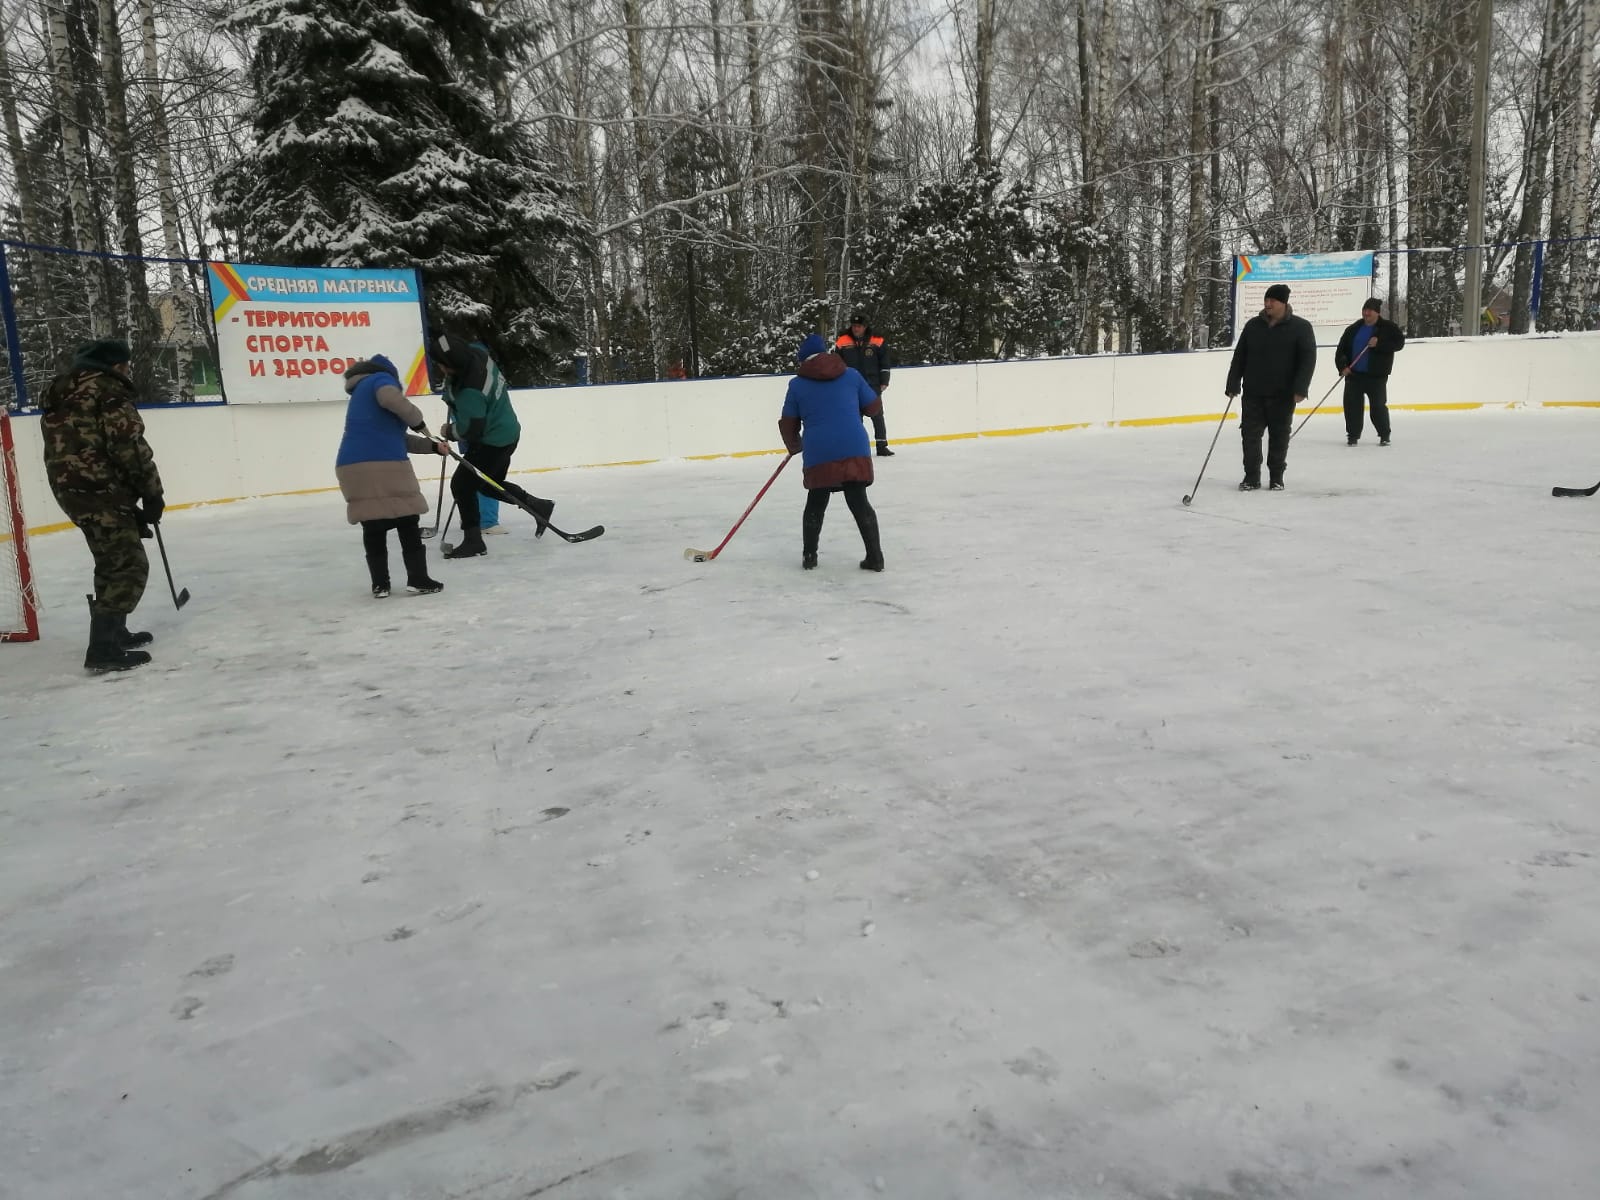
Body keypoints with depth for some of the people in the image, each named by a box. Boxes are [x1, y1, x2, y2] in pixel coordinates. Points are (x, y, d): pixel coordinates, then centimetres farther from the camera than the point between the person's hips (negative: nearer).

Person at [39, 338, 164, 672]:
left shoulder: (60, 392, 21)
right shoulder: (107, 389, -9)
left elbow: (71, 445, 22)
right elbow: (128, 447, -18)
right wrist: (152, 493, -10)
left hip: (72, 488, 10)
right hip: (100, 491, -10)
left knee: (115, 561, 22)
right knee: (128, 565, -8)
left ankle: (113, 631, 31)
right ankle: (103, 648, -13)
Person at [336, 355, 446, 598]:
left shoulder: (363, 392, 32)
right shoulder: (381, 379, 7)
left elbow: (396, 438, 31)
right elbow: (392, 398, -19)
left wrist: (432, 446, 30)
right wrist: (417, 419, -3)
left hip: (353, 467, 8)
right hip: (384, 465, -8)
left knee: (373, 527, 11)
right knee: (407, 521, 2)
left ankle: (380, 584, 11)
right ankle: (418, 578, 4)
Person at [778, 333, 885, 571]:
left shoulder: (797, 384, 7)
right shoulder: (851, 375, 8)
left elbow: (788, 424, 12)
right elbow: (874, 407, 15)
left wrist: (795, 446, 31)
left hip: (818, 454, 0)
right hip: (855, 450, 0)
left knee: (816, 503, 17)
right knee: (859, 502, 8)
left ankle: (809, 555, 22)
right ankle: (875, 557, 7)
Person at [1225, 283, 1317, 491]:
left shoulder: (1301, 327, -4)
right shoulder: (1253, 325, 5)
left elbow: (1308, 358, -7)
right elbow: (1239, 357, 7)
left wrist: (1300, 389, -16)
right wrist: (1233, 385, 1)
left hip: (1283, 395, -2)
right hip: (1253, 393, 2)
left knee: (1279, 436, 7)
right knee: (1250, 434, 0)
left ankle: (1276, 477, 18)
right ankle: (1251, 476, 10)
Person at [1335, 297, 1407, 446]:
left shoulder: (1388, 327, 0)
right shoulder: (1354, 328, 9)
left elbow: (1399, 343, -8)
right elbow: (1341, 349, 7)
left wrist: (1379, 343, -21)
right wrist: (1342, 366, -7)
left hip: (1377, 376, -3)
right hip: (1354, 374, 3)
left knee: (1378, 406, -1)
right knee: (1351, 405, 1)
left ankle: (1384, 435, 15)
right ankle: (1353, 435, 12)